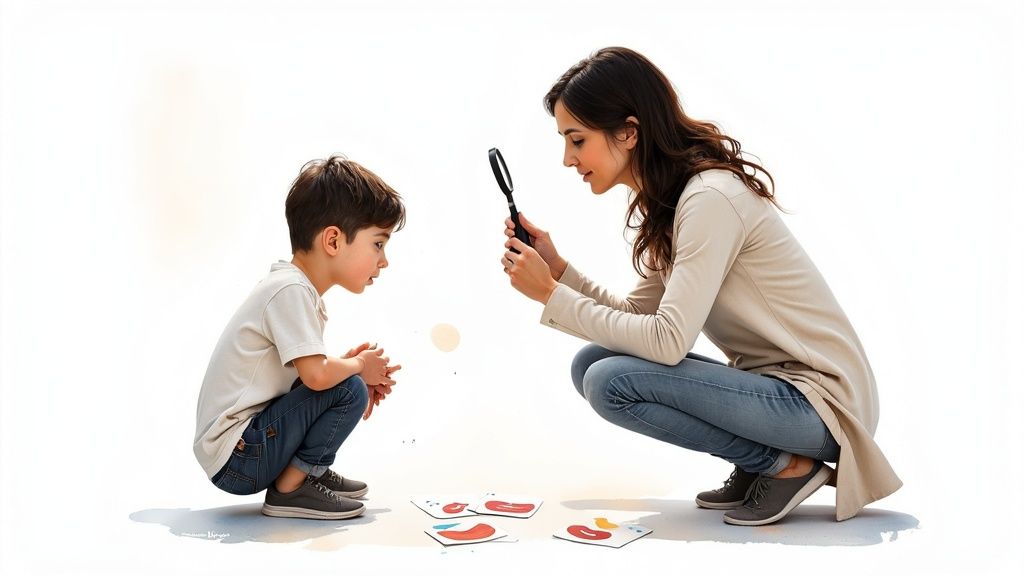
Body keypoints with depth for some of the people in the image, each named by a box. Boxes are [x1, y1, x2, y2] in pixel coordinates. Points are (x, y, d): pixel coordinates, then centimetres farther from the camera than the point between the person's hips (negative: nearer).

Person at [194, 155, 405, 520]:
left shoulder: (293, 286, 12)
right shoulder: (291, 290, -19)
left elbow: (310, 371, 16)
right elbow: (317, 374, -28)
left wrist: (350, 363, 0)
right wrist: (358, 366, -9)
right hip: (235, 458, -10)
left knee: (344, 378, 14)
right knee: (349, 390, -19)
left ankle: (308, 471, 10)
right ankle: (290, 488, -8)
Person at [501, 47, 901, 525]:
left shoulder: (711, 198, -21)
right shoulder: (665, 200, 8)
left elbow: (666, 340, -26)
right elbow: (639, 316, 9)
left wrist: (550, 295, -18)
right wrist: (558, 269, -3)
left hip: (820, 400, -9)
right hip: (769, 381, 9)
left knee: (611, 382, -22)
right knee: (591, 363, 0)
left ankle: (786, 465, -6)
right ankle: (760, 461, 6)